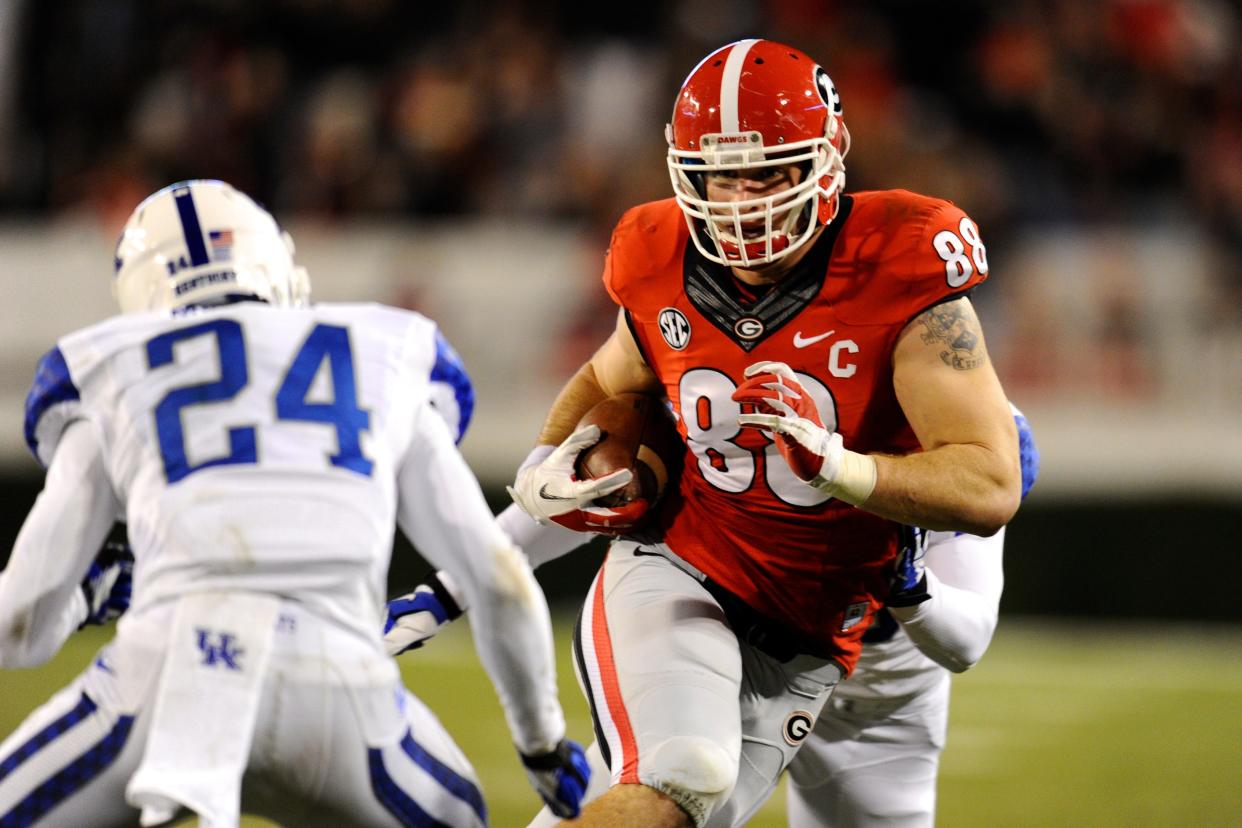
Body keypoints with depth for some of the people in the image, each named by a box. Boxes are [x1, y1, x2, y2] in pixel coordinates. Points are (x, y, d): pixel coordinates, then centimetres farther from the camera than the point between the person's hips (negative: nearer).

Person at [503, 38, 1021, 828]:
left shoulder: (899, 280, -15)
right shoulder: (667, 269, -2)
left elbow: (992, 490, -21)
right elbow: (608, 381, 23)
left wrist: (832, 463, -34)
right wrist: (545, 467, 3)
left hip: (802, 643, 0)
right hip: (674, 576, 0)